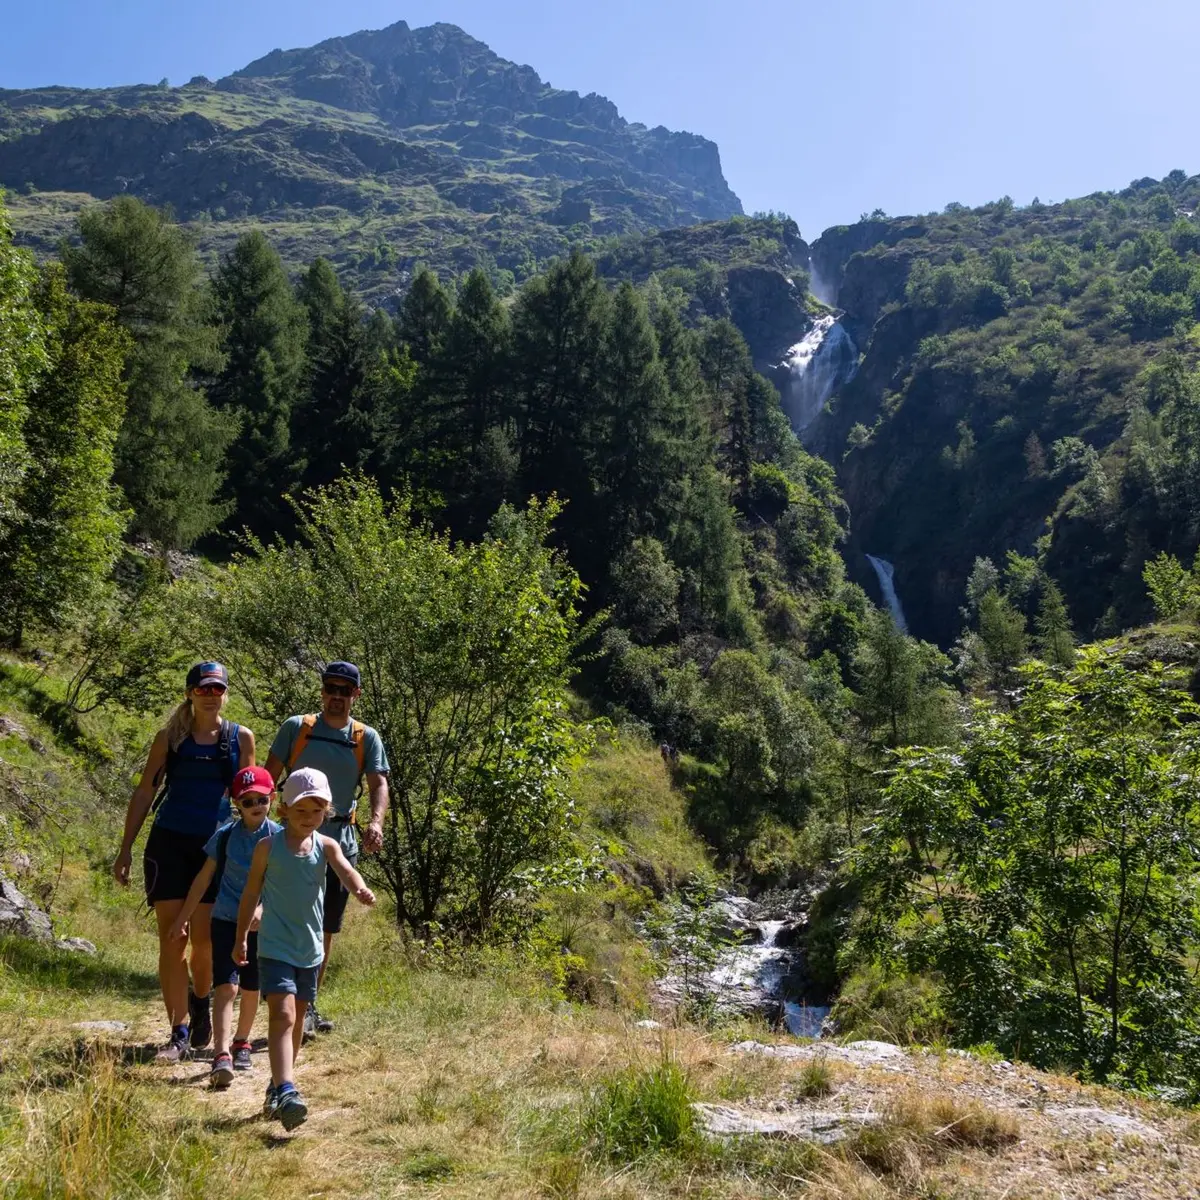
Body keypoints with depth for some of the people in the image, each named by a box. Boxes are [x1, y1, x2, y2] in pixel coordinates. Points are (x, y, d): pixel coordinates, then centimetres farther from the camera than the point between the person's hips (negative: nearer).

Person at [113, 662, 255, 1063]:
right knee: (170, 937, -2)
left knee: (203, 937, -5)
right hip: (169, 842, 1)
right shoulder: (169, 737, 5)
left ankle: (200, 1001, 27)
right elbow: (145, 792, 8)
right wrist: (126, 849, 5)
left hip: (216, 846, 0)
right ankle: (179, 1033, 6)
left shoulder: (241, 738, 5)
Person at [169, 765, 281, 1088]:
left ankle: (241, 1043, 35)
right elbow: (204, 878, 6)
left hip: (261, 923, 1)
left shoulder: (277, 837, -7)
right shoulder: (226, 835, -4)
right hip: (226, 919, -1)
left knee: (251, 989, 14)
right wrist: (183, 917, 11)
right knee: (225, 986, -14)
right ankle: (221, 1056, -21)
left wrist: (261, 908, -31)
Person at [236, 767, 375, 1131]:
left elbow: (345, 870, -19)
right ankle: (285, 1093, -27)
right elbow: (251, 893, 5)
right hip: (275, 947, -4)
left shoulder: (326, 846, 0)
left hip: (311, 948, 4)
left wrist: (360, 889, -42)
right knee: (283, 1014, -18)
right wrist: (241, 937, 12)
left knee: (297, 1018, 16)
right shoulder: (268, 847, -5)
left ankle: (278, 1085, 33)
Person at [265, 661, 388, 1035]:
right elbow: (270, 777, 2)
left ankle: (308, 1002, 24)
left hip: (340, 841, 3)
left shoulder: (367, 738, 5)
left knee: (326, 928, 11)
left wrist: (376, 821, -25)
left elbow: (378, 783, -7)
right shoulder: (296, 728, 2)